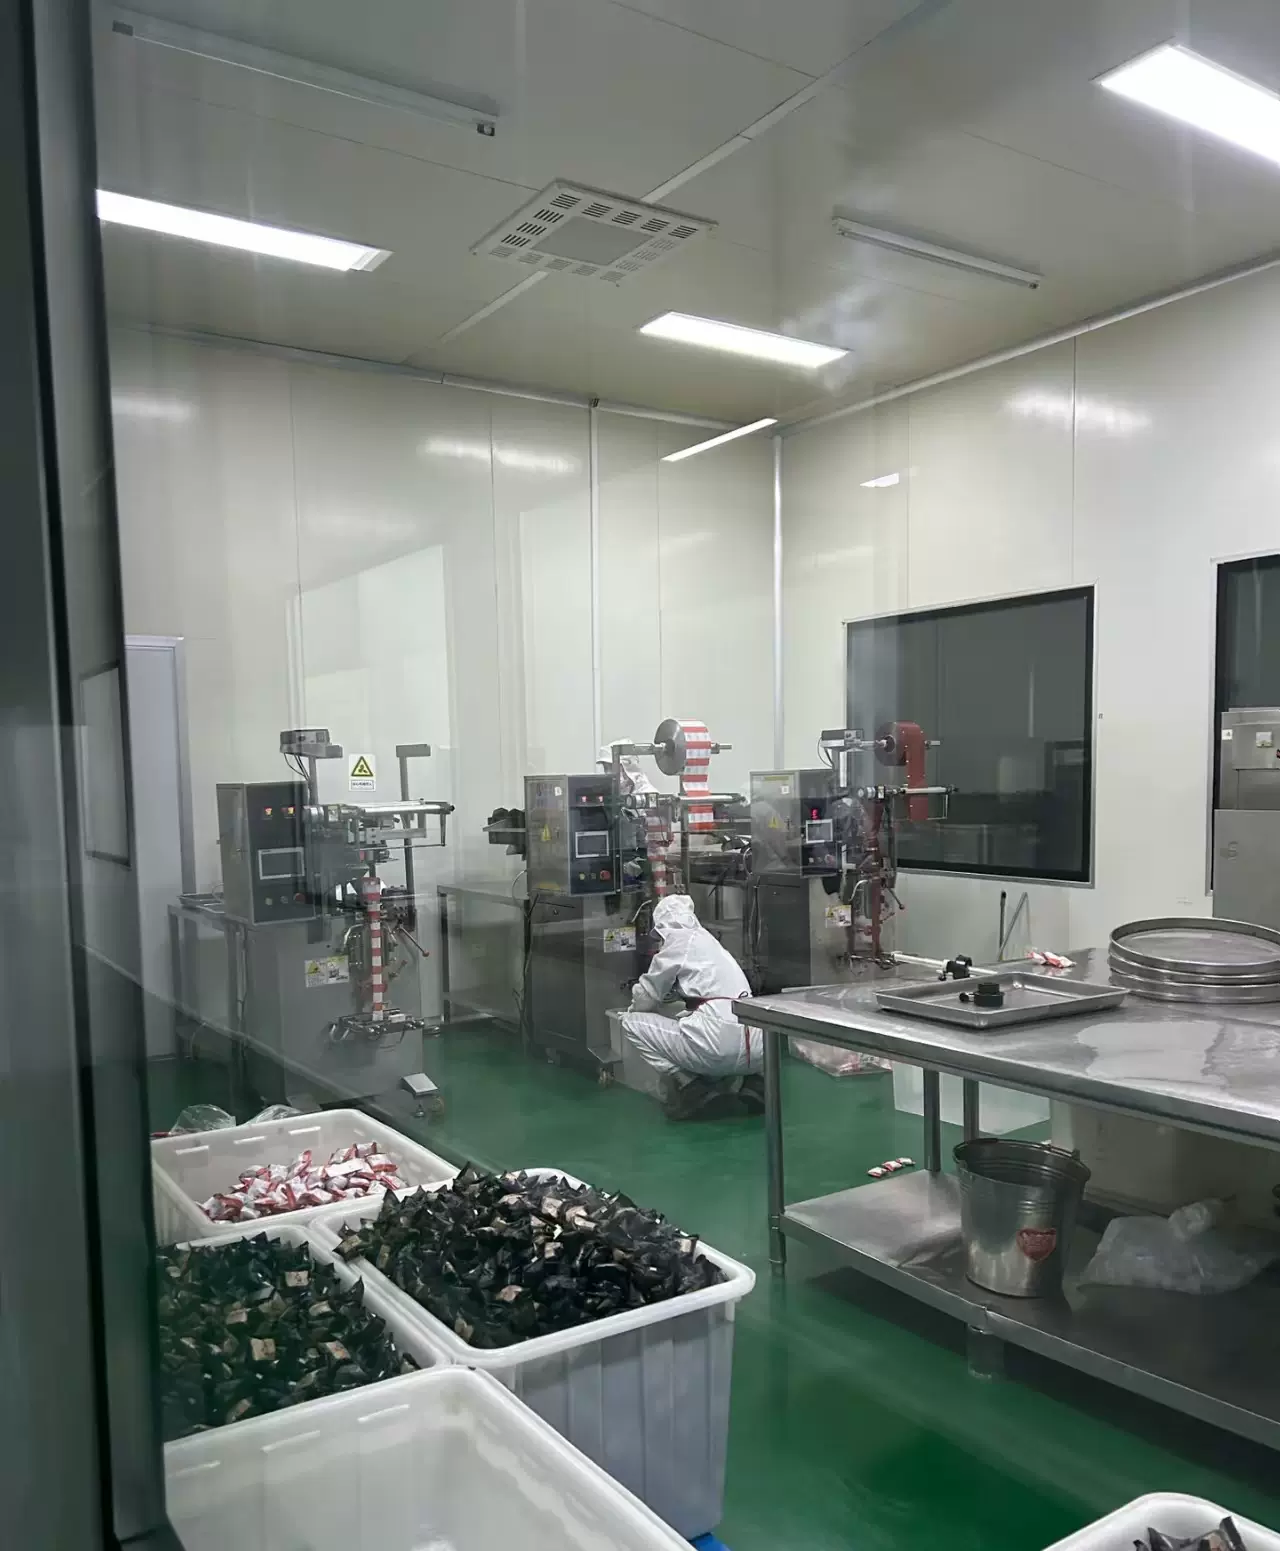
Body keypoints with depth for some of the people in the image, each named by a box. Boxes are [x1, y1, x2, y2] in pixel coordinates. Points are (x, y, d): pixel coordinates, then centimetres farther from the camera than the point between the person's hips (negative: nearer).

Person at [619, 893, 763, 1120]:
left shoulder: (679, 940, 2)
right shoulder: (707, 940, 24)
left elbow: (648, 996, 10)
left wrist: (633, 1010, 31)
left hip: (722, 1046, -8)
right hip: (754, 1050, 8)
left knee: (632, 1023, 7)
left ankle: (692, 1090, 2)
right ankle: (740, 1083, 13)